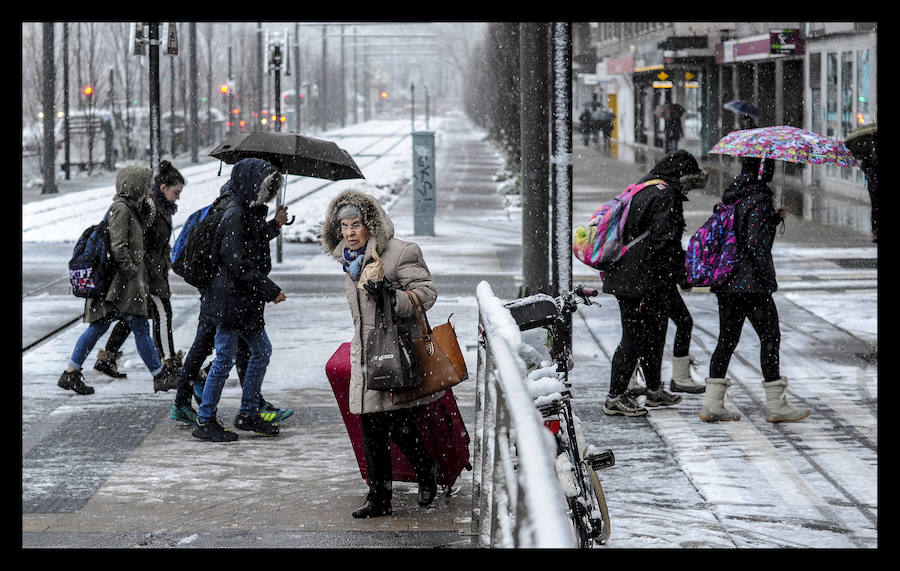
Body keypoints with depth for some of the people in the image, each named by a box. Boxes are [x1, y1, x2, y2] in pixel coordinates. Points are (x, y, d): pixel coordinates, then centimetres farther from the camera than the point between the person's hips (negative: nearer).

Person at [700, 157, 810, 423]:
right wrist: (766, 276, -14)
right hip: (752, 284, -8)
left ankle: (712, 403, 10)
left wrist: (774, 217, 12)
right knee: (770, 337, 2)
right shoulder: (759, 198, -16)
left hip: (726, 282, 8)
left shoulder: (733, 192, 10)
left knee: (727, 338, 11)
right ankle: (775, 404, 7)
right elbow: (755, 242, -22)